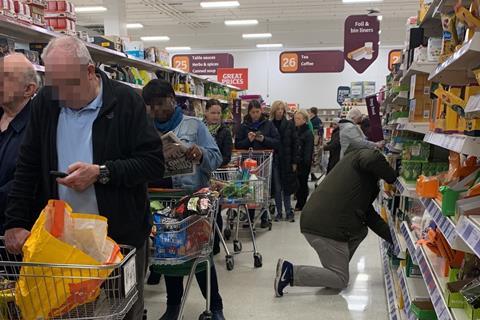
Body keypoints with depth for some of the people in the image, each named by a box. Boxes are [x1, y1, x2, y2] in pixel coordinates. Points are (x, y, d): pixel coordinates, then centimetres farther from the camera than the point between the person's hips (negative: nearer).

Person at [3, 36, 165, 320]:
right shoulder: (46, 103, 3)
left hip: (122, 236, -3)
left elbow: (154, 163, -10)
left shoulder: (126, 101, -8)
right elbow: (28, 169, 6)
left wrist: (101, 172, -21)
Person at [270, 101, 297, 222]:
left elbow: (294, 144, 1)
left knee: (287, 187, 5)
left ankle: (289, 212, 13)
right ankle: (279, 212, 15)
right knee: (277, 188, 6)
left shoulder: (289, 125, 1)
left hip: (286, 160, 0)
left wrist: (294, 162, -3)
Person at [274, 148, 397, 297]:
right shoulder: (363, 154, 1)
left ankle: (333, 269, 19)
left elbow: (370, 215, 27)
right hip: (324, 227, -9)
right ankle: (290, 272, -6)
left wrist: (392, 237, 24)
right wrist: (392, 178, -10)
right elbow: (373, 159, -28)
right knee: (340, 281, 3)